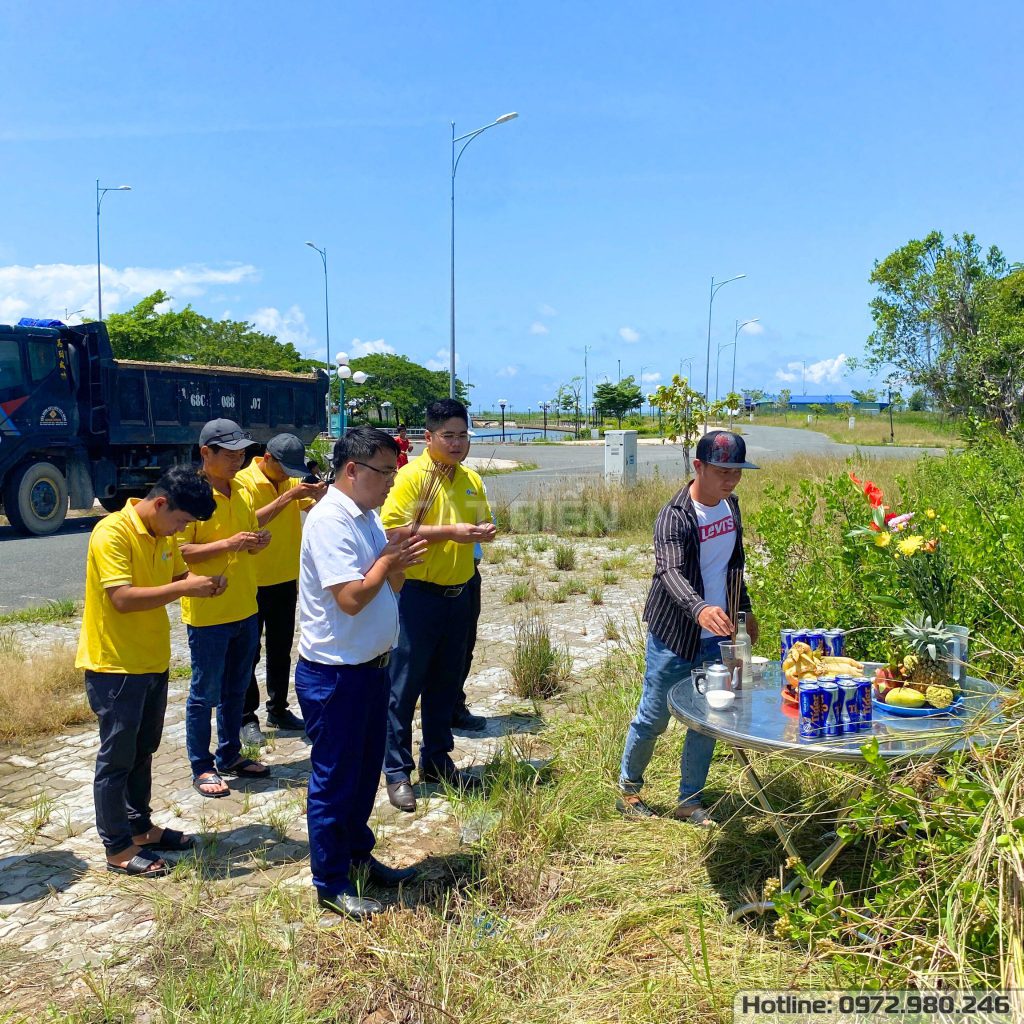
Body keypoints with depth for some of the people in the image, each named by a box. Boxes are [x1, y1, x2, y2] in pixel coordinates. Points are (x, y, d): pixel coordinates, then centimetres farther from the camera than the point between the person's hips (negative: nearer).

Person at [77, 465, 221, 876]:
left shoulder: (162, 535, 5)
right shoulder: (112, 532, -21)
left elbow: (178, 575, 17)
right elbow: (122, 598, -28)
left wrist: (203, 582, -4)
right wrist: (185, 588, -28)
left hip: (153, 662, 8)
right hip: (115, 666, -8)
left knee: (143, 751, 19)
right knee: (116, 758, 4)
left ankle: (140, 827, 34)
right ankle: (117, 848, 17)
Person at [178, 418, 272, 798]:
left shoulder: (241, 492, 9)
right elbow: (179, 551, -18)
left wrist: (257, 541, -4)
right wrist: (230, 543, -27)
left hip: (245, 609, 7)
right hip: (207, 613, -7)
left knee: (236, 688, 18)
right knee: (205, 693, 5)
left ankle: (229, 755, 32)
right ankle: (201, 767, 19)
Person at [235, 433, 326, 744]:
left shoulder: (291, 481, 4)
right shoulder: (243, 482, -14)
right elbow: (250, 521, -28)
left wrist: (320, 495, -21)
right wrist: (287, 497, -31)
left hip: (286, 579, 6)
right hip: (252, 581, -6)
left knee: (281, 650, 15)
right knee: (248, 653, 5)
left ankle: (278, 709, 28)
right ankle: (247, 717, 17)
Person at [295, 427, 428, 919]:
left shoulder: (368, 517, 7)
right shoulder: (330, 521, -21)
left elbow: (389, 587, 13)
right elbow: (351, 598, -27)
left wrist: (399, 562, -7)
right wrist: (388, 559, -14)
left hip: (372, 666, 9)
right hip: (335, 674, -9)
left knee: (365, 771, 21)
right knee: (334, 780, 6)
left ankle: (358, 855, 39)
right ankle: (331, 883, 22)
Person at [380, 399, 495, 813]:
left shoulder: (471, 479, 10)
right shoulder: (412, 475, -11)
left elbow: (483, 522, 23)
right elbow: (392, 528, -20)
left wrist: (485, 531, -2)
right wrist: (449, 532, -23)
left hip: (459, 593, 7)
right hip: (419, 593, -7)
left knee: (446, 682, 16)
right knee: (405, 685, 2)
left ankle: (436, 760, 30)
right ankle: (397, 771, 13)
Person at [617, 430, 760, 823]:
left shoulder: (730, 505, 3)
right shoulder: (675, 517, -21)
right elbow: (671, 572, -37)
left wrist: (744, 610, 20)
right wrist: (700, 609, -54)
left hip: (717, 636, 7)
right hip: (674, 636, -6)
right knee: (653, 717, 5)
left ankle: (689, 800, 26)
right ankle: (628, 788, 28)